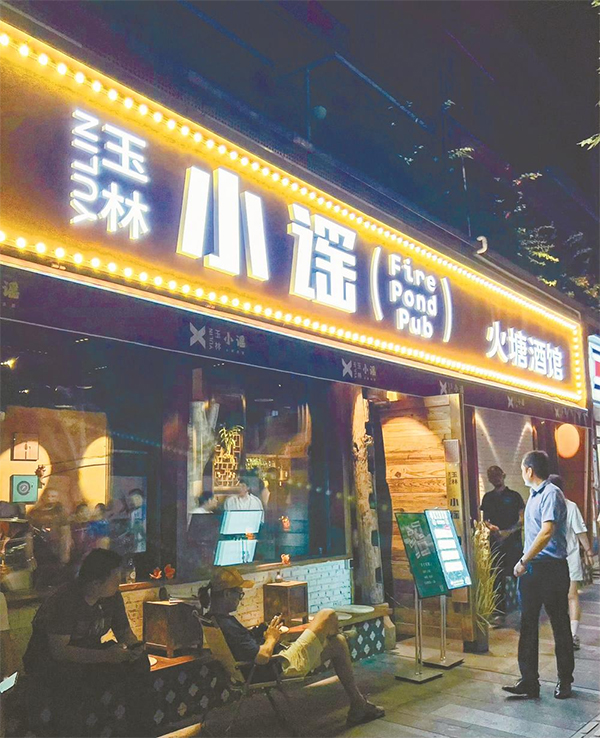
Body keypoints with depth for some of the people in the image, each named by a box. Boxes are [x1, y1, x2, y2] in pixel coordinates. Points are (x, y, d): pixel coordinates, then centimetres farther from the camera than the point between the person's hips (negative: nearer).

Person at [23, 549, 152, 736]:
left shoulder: (113, 597, -6)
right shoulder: (65, 600, -27)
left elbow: (123, 630, 6)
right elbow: (58, 650, -33)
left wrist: (133, 646, -18)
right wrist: (105, 656, -38)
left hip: (90, 655, 6)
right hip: (47, 662, -6)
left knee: (139, 662, -13)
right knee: (69, 672, -39)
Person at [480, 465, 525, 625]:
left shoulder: (514, 496, 3)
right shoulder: (488, 497, 13)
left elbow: (522, 520, -3)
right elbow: (485, 519, 15)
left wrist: (508, 531, -16)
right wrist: (490, 526, -7)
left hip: (513, 541, -3)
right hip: (495, 541, 3)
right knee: (498, 578, 3)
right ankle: (500, 613, 8)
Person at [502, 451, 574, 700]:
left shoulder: (551, 494, -15)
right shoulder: (533, 495, 15)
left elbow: (547, 532, -25)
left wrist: (523, 561, -22)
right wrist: (525, 562, 15)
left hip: (552, 567, -9)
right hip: (531, 567, 9)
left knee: (560, 626, 6)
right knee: (527, 625, 7)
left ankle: (565, 681, 20)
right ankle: (529, 681, 13)